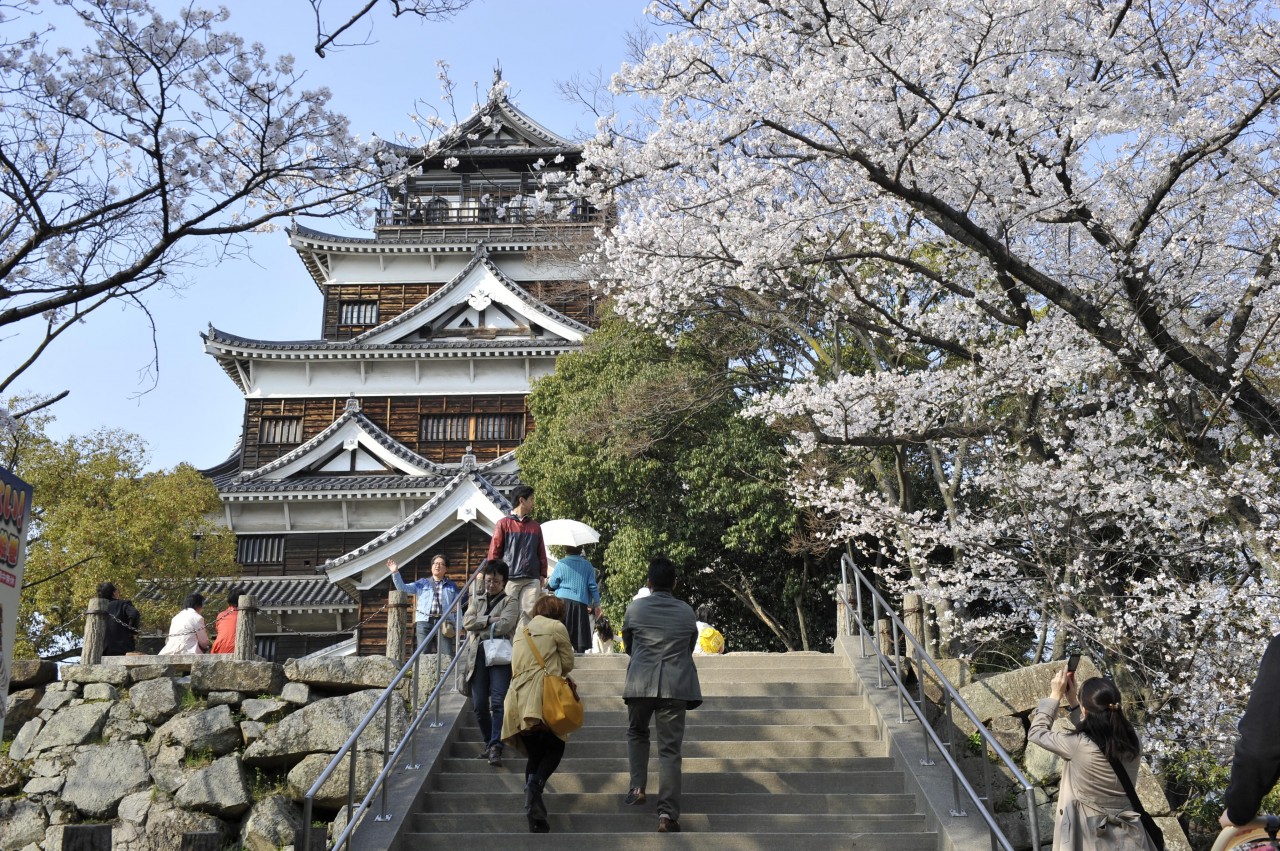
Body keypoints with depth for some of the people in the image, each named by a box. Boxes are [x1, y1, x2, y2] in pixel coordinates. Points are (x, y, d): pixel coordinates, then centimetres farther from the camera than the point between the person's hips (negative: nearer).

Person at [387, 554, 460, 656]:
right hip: (424, 622, 0)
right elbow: (403, 588, 10)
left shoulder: (452, 586, 18)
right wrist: (395, 573, -4)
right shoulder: (422, 583, 18)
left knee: (447, 656, -9)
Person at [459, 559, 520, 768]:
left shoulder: (510, 602, 8)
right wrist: (490, 620, -5)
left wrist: (479, 625, 0)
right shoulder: (477, 599, 22)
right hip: (477, 656, 4)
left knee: (498, 702, -16)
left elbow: (504, 625, -9)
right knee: (479, 705, 1)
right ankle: (489, 743, 18)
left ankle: (495, 748, -19)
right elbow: (467, 621, 4)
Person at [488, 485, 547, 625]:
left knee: (529, 613, -5)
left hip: (532, 580, 3)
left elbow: (541, 553, 16)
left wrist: (542, 575, 8)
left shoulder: (535, 526, 17)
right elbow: (494, 551, 4)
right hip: (509, 579, -3)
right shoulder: (504, 524, 5)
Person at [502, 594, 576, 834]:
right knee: (556, 747, 7)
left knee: (534, 754, 11)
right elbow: (568, 663, 8)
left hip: (519, 700, 6)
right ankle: (535, 784, -22)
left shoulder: (521, 631, 24)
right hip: (543, 696, -6)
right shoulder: (556, 627, 6)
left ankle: (536, 817, 4)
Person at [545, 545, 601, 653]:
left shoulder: (561, 564, 1)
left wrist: (548, 581, 27)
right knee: (580, 636, 2)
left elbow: (552, 585, 4)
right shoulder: (587, 565, 7)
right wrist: (596, 604, 12)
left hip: (563, 601, -1)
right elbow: (593, 587, 6)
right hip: (580, 604, 2)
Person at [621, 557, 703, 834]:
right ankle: (668, 812, -9)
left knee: (637, 733, 26)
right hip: (675, 685, 0)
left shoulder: (635, 608, 3)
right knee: (670, 749, 0)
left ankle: (637, 787, 14)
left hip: (640, 683, 0)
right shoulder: (687, 612, 7)